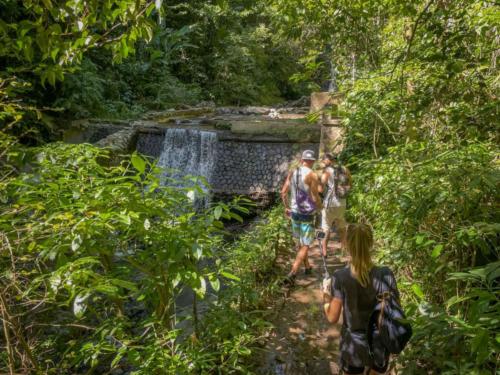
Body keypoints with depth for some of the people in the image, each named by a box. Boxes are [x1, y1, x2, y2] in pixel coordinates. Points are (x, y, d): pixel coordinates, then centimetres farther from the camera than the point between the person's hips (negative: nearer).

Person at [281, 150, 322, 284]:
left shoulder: (292, 173, 3)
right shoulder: (312, 175, -15)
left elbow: (283, 192, 5)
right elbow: (315, 197, -16)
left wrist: (287, 207, 18)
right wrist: (320, 206, 5)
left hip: (294, 212, 6)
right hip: (307, 214, -6)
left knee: (300, 242, 22)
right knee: (305, 245, 1)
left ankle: (307, 267, 38)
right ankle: (292, 273, -9)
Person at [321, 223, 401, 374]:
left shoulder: (340, 277, -23)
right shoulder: (385, 274, -20)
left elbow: (332, 317, -15)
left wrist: (326, 294, 0)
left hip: (353, 345, -1)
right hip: (380, 345, 1)